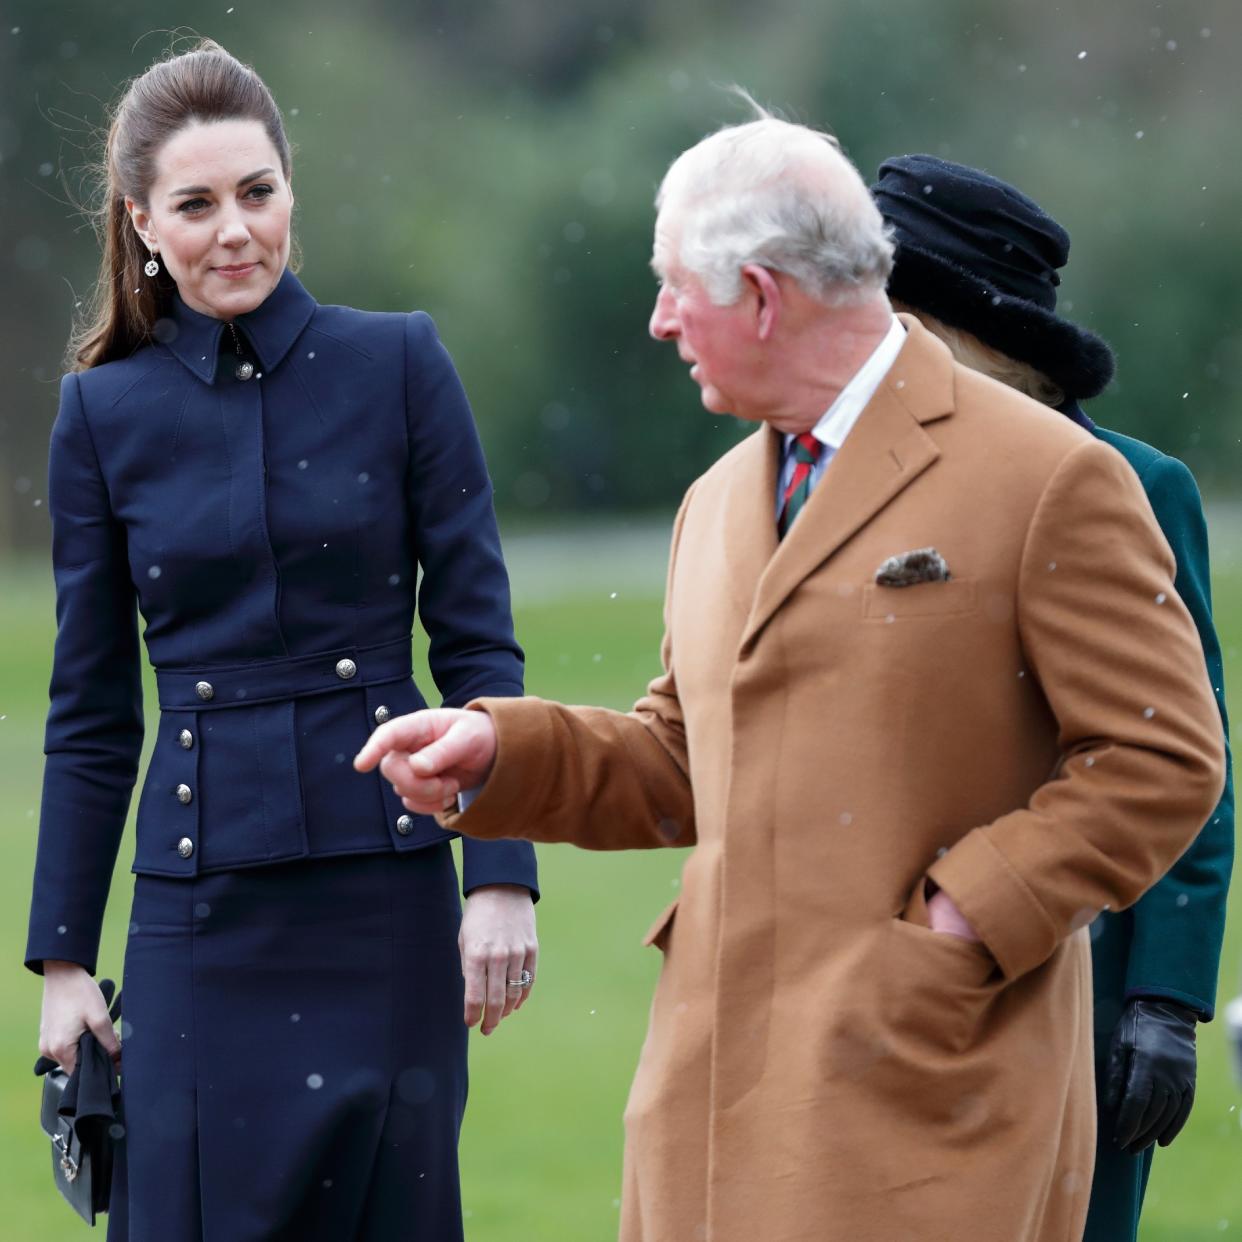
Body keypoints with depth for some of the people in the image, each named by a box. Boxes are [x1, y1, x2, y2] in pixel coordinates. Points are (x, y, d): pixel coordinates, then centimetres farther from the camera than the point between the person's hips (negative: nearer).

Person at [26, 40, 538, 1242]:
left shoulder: (398, 364, 0)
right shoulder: (105, 411, 4)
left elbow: (478, 641, 1)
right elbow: (91, 712, 7)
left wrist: (503, 876, -7)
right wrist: (62, 957, 5)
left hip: (385, 884, 0)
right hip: (203, 904, 1)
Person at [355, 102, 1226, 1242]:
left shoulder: (1050, 482, -6)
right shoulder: (717, 505, 20)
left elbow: (1163, 762, -8)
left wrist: (968, 920, -13)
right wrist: (500, 751, 10)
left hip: (926, 1082, -7)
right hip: (720, 1082, 7)